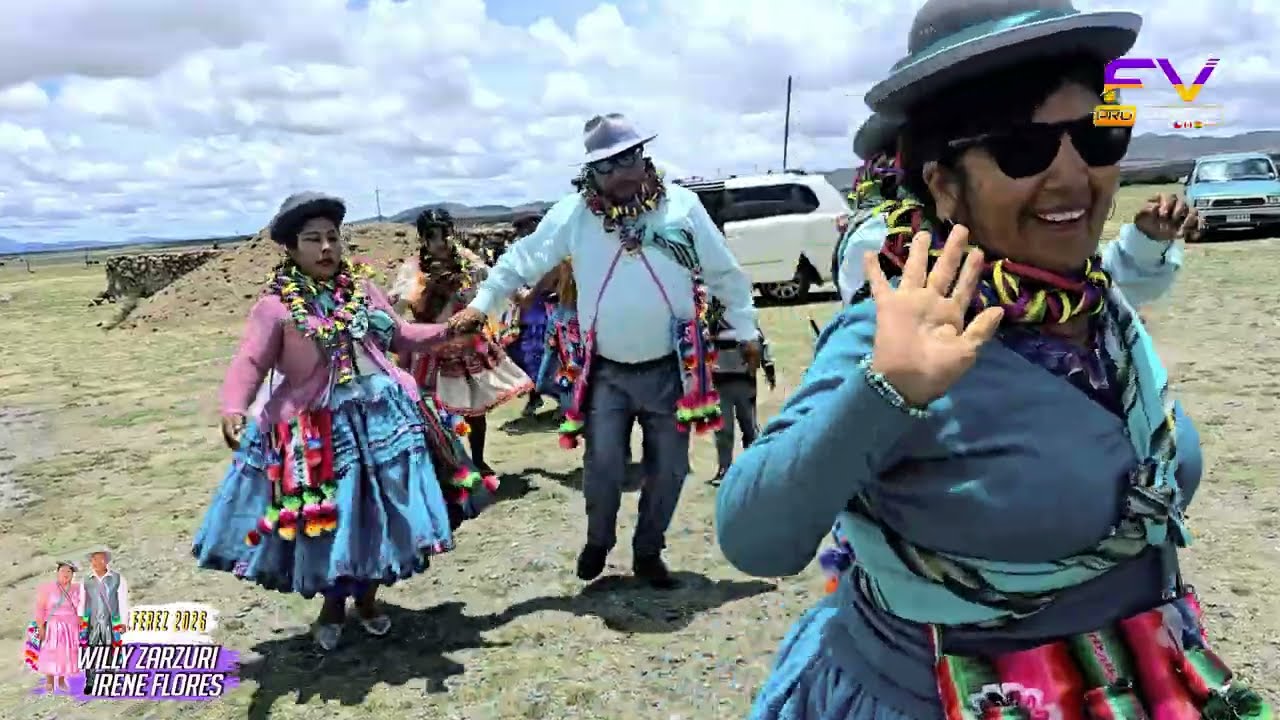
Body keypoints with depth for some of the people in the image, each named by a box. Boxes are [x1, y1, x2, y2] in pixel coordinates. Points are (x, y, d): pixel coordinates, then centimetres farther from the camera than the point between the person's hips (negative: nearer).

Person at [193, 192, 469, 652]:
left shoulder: (362, 289, 8)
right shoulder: (276, 305, -8)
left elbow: (399, 337, 16)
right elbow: (249, 364, -14)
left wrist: (446, 332, 5)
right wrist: (233, 410, -30)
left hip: (381, 418, 4)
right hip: (316, 432, -4)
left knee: (380, 515, 11)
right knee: (327, 520, 7)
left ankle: (367, 597, 35)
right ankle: (332, 606, 33)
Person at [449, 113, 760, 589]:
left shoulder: (682, 206, -3)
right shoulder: (573, 214, -4)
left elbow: (724, 273, 4)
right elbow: (521, 260, 1)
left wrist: (746, 330, 8)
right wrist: (482, 304, -9)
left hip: (671, 368, 1)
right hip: (606, 372, -1)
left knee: (669, 467, 10)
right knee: (603, 465, -3)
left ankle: (648, 552, 33)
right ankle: (598, 540, 28)